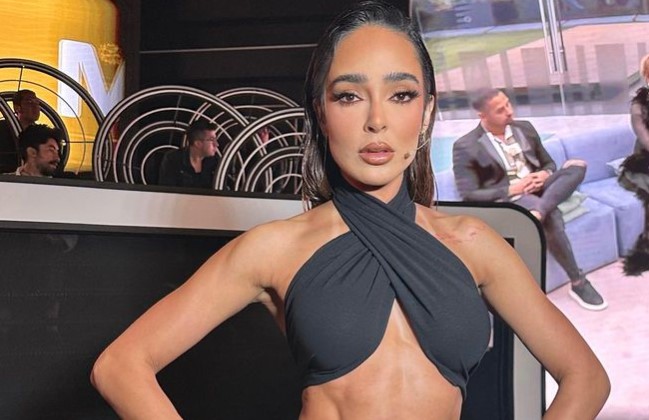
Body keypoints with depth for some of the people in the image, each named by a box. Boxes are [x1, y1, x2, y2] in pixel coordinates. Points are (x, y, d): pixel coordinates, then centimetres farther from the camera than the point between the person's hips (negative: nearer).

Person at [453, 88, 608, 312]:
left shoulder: (524, 128, 11)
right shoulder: (466, 147, -7)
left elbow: (549, 164, 21)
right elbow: (469, 196, -11)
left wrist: (544, 175, -5)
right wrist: (512, 189, -17)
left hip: (539, 190, 6)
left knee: (577, 166, -20)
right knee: (551, 218, -35)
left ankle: (538, 213, -38)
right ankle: (578, 283, -20)